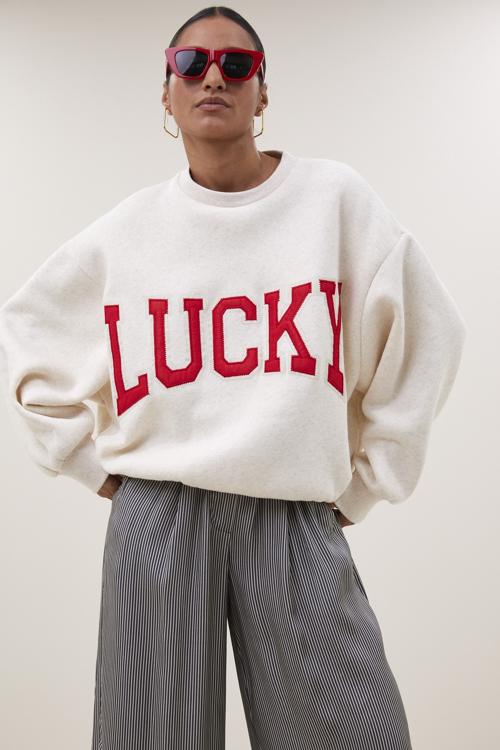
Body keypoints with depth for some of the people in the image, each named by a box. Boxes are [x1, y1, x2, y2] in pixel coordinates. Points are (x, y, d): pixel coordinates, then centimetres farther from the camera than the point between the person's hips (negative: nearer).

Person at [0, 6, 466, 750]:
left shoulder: (336, 198, 0)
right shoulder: (125, 231, 4)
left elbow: (424, 337, 4)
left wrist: (365, 486, 5)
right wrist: (97, 465, 8)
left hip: (296, 520, 0)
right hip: (158, 518, 1)